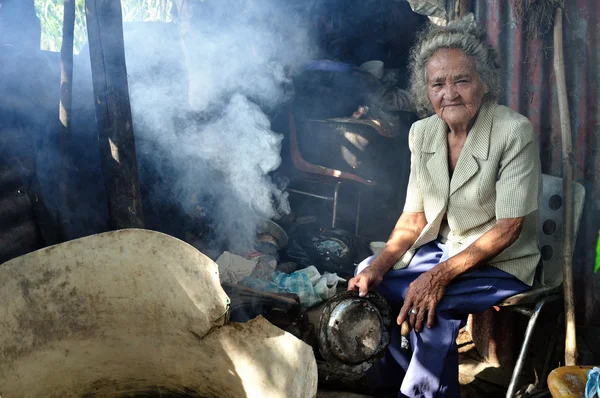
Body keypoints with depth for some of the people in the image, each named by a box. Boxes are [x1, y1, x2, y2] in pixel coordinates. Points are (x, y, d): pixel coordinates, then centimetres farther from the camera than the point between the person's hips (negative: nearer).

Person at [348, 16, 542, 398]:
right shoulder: (422, 132, -1)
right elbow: (415, 215, 2)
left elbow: (508, 227, -20)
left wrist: (441, 276, -28)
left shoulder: (515, 131, -19)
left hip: (500, 262, -6)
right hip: (441, 248, 6)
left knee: (433, 303, -29)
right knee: (367, 280, -7)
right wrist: (379, 266, -15)